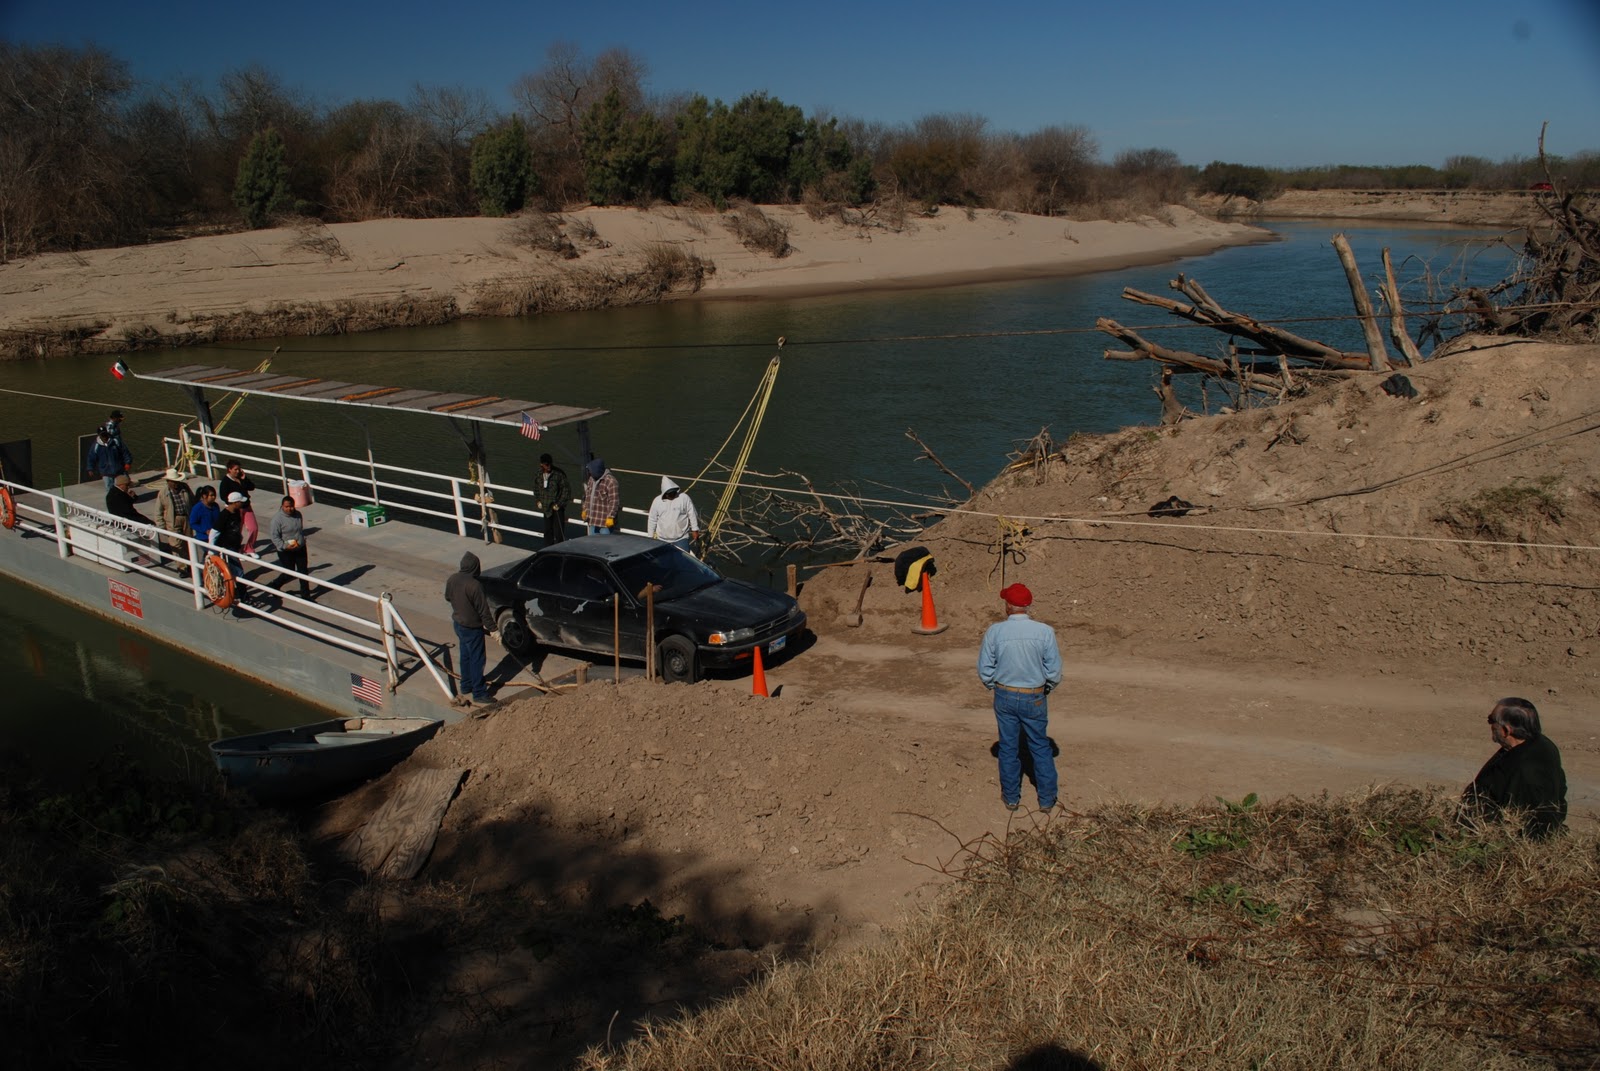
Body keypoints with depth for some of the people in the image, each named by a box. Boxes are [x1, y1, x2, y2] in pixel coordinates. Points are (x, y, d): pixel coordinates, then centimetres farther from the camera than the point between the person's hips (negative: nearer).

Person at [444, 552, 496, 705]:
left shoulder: (452, 579, -6)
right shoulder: (475, 585, -28)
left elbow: (447, 597, 13)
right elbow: (483, 610, -24)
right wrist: (492, 629, -16)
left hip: (458, 623, 8)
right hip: (472, 627, -8)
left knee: (465, 656, 23)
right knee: (476, 660, 3)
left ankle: (466, 686, 36)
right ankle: (479, 693, 10)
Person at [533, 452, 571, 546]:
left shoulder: (559, 474, -15)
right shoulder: (539, 475, 2)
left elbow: (566, 489, -11)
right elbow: (536, 488, 19)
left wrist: (559, 504, -12)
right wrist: (538, 501, 10)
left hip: (557, 507, -5)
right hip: (546, 508, 6)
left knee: (558, 531, -7)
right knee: (548, 530, 13)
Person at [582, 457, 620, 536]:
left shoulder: (611, 481, -19)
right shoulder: (591, 479, 9)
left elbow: (614, 501, -21)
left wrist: (611, 517, -22)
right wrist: (585, 509, 21)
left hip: (605, 521, -9)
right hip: (592, 519, 9)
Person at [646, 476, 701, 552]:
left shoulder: (684, 498, -8)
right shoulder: (657, 501, -3)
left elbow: (692, 515, -3)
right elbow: (652, 520, 5)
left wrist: (695, 530, -4)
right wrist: (651, 537, 7)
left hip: (681, 538, -2)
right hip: (663, 540, 2)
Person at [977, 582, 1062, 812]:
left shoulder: (995, 631, -13)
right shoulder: (1045, 631, -15)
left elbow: (984, 670, -6)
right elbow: (1054, 671, -9)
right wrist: (1046, 688, 11)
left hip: (1004, 696, 1)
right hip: (1034, 698, 0)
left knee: (1008, 748, 15)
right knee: (1040, 747, 16)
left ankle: (1011, 797, 27)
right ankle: (1046, 798, 24)